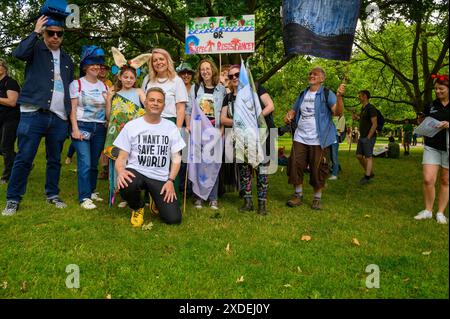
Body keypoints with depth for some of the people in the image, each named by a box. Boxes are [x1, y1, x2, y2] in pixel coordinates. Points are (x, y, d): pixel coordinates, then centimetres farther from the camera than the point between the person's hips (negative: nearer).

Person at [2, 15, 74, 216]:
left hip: (59, 117, 4)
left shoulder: (67, 59, 18)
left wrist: (71, 115, 13)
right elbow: (19, 53, -17)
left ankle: (52, 194, 24)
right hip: (33, 114, -4)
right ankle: (13, 199, 7)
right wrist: (35, 32, -10)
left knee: (55, 159, 11)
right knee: (24, 158, -3)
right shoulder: (36, 49, 6)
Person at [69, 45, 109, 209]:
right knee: (85, 163, -10)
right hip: (83, 126, -4)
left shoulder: (104, 86, 13)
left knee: (94, 163, 9)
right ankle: (84, 197, -4)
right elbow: (73, 109, -4)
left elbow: (108, 109, 12)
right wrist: (75, 129, -13)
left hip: (100, 128, 4)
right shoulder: (77, 84, 0)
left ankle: (91, 191, 23)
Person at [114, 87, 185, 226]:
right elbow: (122, 157, 0)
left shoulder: (171, 127, 6)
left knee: (174, 219, -12)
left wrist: (170, 180, -7)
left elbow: (176, 157, 7)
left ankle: (158, 200, 25)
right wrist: (121, 171, -23)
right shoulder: (131, 126, 1)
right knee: (125, 185, -38)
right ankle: (138, 208, 1)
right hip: (136, 172, -1)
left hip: (161, 178, 1)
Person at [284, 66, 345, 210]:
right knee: (295, 166, 2)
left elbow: (338, 112, -15)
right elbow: (294, 110, 21)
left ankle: (317, 199, 16)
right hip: (300, 138, 5)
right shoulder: (303, 94, 13)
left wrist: (339, 96, -33)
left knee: (317, 170, 1)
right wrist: (288, 116, -2)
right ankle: (298, 195, 17)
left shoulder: (327, 94, -4)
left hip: (318, 140, -5)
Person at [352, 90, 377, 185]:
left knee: (368, 157, -5)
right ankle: (370, 173, 23)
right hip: (362, 137, 9)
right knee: (359, 156, 10)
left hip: (369, 137, -9)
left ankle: (367, 177, -3)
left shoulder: (371, 108, -13)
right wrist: (357, 117, 8)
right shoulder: (363, 108, 15)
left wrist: (368, 137, -20)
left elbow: (374, 124, -17)